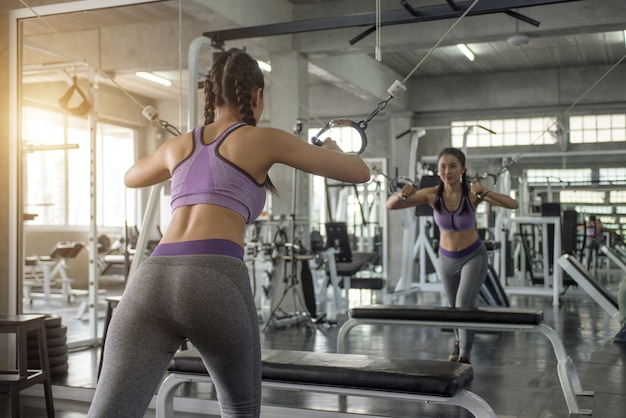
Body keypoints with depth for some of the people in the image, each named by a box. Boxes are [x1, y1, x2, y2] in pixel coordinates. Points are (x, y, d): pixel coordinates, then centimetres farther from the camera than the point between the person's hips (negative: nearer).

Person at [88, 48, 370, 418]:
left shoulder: (178, 145, 27)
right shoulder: (264, 140, 15)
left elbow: (131, 177, 50)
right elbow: (359, 172, 20)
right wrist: (330, 149, 42)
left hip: (151, 280, 4)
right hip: (215, 281, -3)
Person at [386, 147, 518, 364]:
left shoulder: (472, 192, -24)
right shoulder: (432, 194, -20)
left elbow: (513, 204, -34)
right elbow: (390, 206, -18)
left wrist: (485, 193, -50)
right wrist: (402, 195, -40)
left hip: (474, 256, -3)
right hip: (447, 259, 3)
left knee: (465, 305, -20)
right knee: (454, 306, 20)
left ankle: (464, 357, -4)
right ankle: (459, 342, 50)